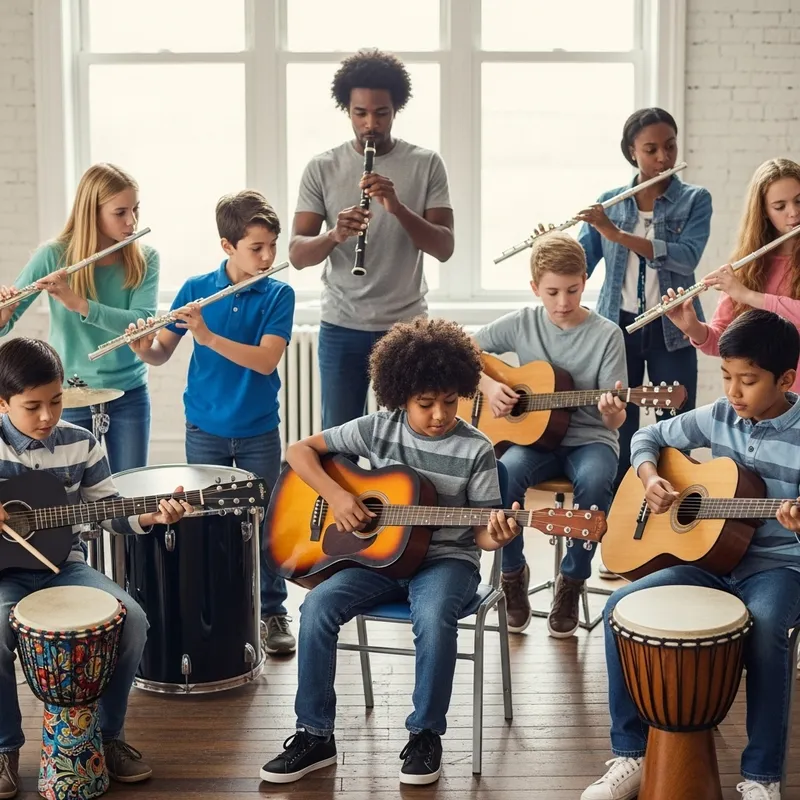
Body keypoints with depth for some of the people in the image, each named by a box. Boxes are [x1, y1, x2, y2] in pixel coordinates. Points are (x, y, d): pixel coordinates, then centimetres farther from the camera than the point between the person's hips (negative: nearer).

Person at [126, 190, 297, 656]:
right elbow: (161, 355, 0)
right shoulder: (196, 289, -4)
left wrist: (208, 336, -30)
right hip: (206, 429, 1)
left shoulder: (279, 296, -8)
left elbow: (266, 360, -21)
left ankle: (273, 614, 19)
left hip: (259, 433, -1)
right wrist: (144, 348, -23)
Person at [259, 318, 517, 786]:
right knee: (319, 606, -24)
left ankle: (425, 735, -13)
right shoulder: (377, 430, -1)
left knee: (434, 618, -36)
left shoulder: (476, 450, -6)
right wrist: (336, 494, -14)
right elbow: (299, 451, 2)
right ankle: (316, 736, -10)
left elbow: (483, 531, -4)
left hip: (447, 559, -2)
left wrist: (496, 537, -29)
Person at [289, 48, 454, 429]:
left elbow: (444, 248, -7)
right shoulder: (322, 168, 1)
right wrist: (334, 235, -26)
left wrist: (398, 207, -23)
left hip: (406, 326, 0)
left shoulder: (426, 164, 0)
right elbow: (297, 254, -4)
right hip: (341, 328, 0)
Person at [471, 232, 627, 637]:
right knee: (505, 474, -33)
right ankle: (512, 571, -6)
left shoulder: (606, 335, -4)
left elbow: (615, 419, -6)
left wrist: (613, 412, -29)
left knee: (594, 481, -36)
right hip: (533, 435, 1)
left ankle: (572, 580, -11)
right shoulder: (521, 324, 2)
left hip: (589, 439, -1)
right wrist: (488, 384, -8)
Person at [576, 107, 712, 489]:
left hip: (671, 330, -1)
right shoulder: (609, 201, 6)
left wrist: (618, 235, -24)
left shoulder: (695, 199, 0)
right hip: (617, 327, 1)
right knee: (618, 433, 3)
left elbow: (687, 257, -18)